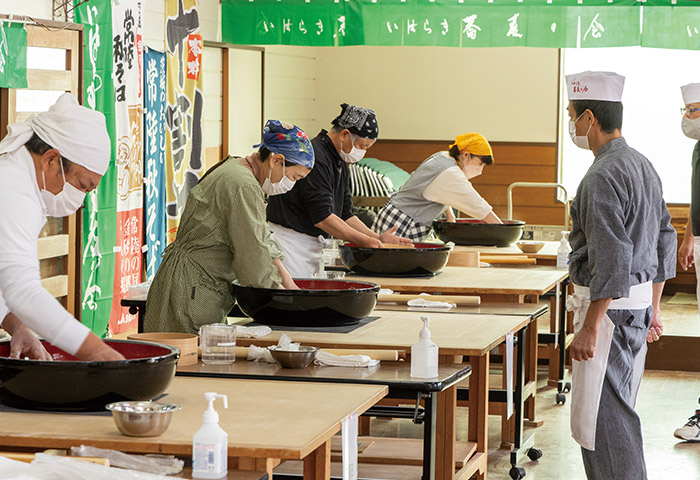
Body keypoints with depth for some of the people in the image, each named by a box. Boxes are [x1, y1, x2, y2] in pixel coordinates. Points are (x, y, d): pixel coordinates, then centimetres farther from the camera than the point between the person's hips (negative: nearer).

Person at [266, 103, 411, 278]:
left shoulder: (341, 165, 14)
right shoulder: (315, 157, -18)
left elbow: (345, 214, 18)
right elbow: (322, 217, -22)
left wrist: (377, 238, 4)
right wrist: (364, 240, -16)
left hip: (312, 247, 10)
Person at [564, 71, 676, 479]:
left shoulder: (603, 177, -19)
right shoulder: (643, 166, 12)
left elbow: (611, 262, -23)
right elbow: (665, 241, 19)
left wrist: (590, 328, -20)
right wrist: (653, 309, 23)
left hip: (610, 307, -10)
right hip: (638, 306, 10)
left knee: (600, 419, -6)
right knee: (616, 411, 18)